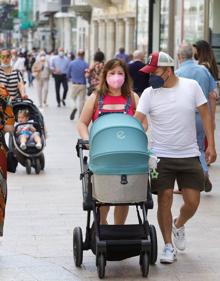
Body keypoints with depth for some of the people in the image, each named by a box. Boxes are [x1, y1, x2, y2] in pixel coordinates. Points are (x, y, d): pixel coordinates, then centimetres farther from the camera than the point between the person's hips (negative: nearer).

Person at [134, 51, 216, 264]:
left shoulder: (191, 86, -3)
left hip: (189, 156, 1)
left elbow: (205, 115, 3)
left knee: (192, 201, -1)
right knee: (164, 199, -4)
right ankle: (168, 246, 10)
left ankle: (178, 225, 33)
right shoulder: (149, 94, -4)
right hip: (161, 156, -1)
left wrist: (211, 145, -2)